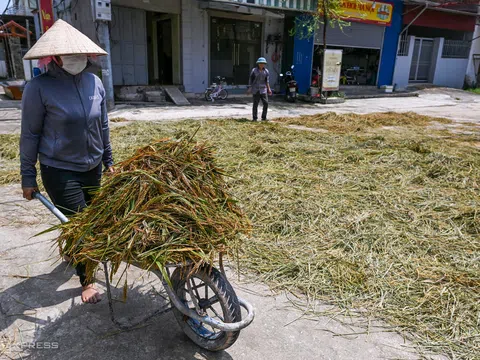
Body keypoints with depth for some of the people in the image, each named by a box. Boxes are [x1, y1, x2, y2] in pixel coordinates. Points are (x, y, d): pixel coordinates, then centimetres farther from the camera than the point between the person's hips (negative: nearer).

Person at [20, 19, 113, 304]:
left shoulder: (95, 82, -2)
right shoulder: (39, 88, -14)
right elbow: (30, 134, -8)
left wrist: (108, 160, 12)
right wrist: (28, 177, -5)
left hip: (92, 168, 5)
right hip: (59, 171, -5)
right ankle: (86, 281, 21)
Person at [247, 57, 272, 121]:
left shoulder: (266, 71, 5)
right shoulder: (254, 70, -1)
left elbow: (267, 81, 6)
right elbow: (251, 80, 2)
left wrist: (269, 89, -2)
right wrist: (249, 88, -4)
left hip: (263, 89, 2)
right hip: (256, 89, -2)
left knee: (266, 103, -5)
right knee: (255, 104, 1)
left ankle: (264, 117, 7)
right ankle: (255, 118, 9)